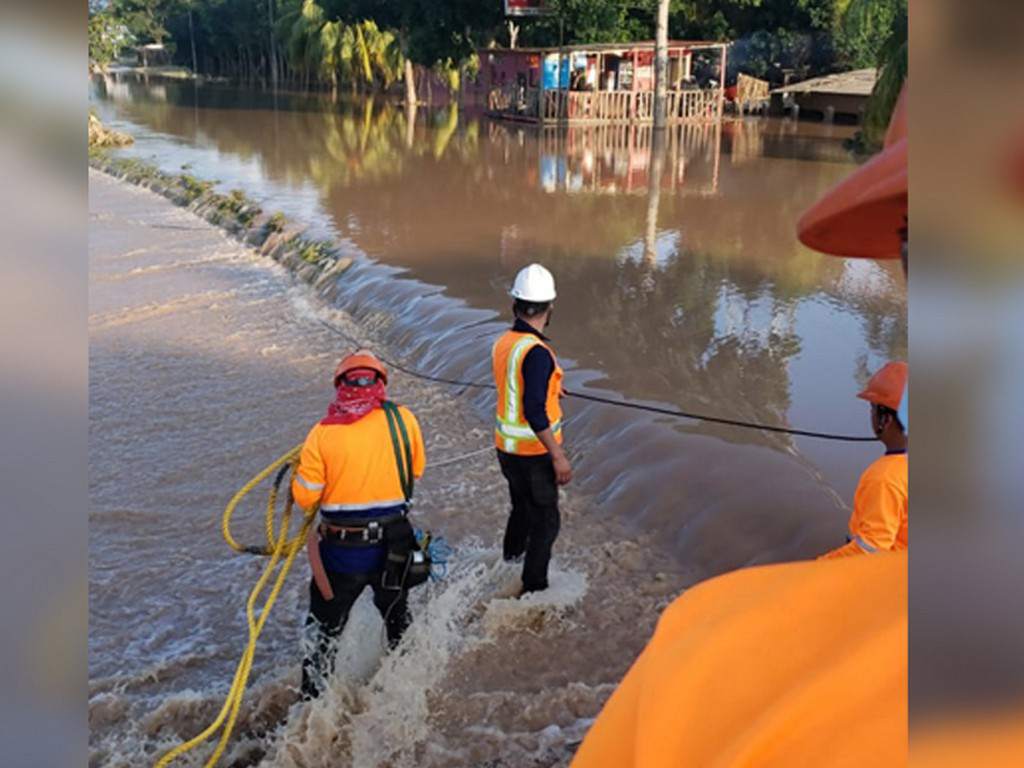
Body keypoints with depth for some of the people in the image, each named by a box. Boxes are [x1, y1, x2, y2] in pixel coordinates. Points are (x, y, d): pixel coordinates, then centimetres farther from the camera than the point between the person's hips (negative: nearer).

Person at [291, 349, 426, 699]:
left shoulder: (322, 433, -12)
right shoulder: (403, 419, -7)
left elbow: (305, 497, -7)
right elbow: (417, 469, 6)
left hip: (341, 551, -2)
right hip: (393, 546, 2)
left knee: (324, 631, 16)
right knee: (397, 615, 28)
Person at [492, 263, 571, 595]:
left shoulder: (502, 343, 0)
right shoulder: (537, 352, -26)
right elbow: (534, 412, -28)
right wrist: (558, 456, -22)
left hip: (506, 447, 8)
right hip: (533, 454, -8)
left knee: (523, 507, 29)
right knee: (545, 522, 6)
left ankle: (511, 559, 49)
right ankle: (533, 588, 13)